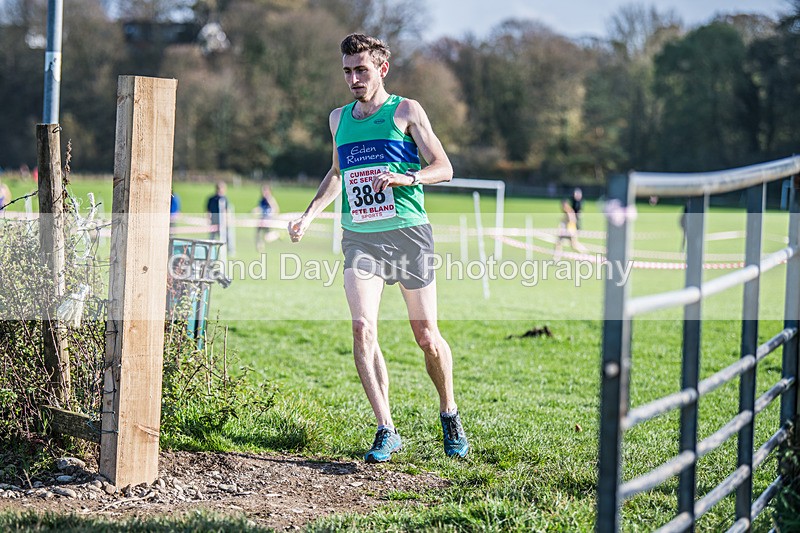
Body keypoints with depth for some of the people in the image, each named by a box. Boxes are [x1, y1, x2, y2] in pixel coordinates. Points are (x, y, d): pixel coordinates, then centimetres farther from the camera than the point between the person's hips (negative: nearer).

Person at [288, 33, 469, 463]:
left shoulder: (406, 112, 1)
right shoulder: (338, 119, 15)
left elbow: (444, 168, -1)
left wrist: (407, 177, -20)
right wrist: (309, 215, 18)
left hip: (408, 233, -3)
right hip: (359, 237, 3)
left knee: (426, 336, 1)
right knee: (362, 328, -15)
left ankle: (450, 416, 25)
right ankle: (386, 430, -10)